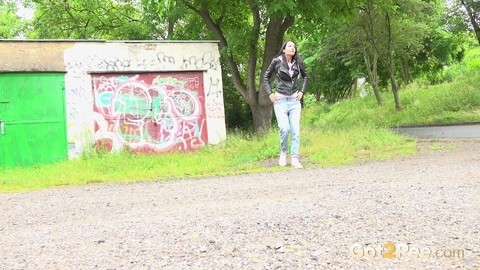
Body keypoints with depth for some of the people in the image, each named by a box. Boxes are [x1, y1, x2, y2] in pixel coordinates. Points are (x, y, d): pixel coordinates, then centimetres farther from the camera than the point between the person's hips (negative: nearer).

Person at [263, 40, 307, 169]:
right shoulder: (277, 61, -4)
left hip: (294, 100, 3)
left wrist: (302, 91, 11)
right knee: (284, 128, -16)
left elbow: (304, 76, 22)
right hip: (280, 100, -3)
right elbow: (266, 77, 7)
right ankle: (283, 152, 9)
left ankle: (294, 158, 1)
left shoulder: (298, 62, 4)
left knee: (295, 130, -5)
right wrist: (270, 93, 0)